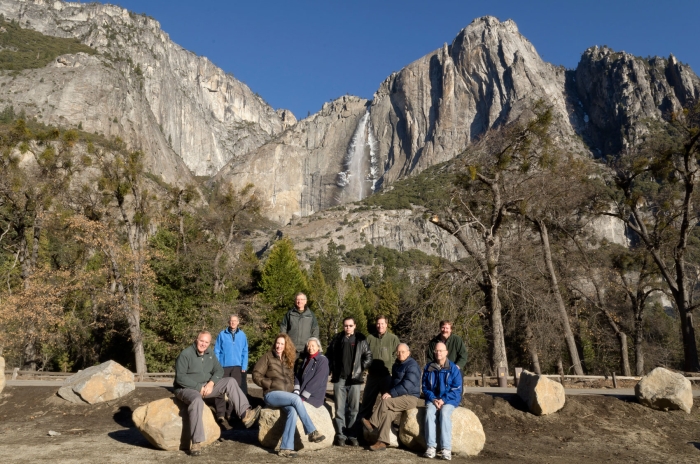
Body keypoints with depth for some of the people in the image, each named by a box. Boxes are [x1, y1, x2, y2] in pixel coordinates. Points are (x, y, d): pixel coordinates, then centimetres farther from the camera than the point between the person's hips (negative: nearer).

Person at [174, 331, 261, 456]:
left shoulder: (210, 354, 8)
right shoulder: (185, 354, -14)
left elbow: (219, 370, 7)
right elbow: (180, 377, -20)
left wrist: (211, 383, -14)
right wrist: (199, 387, -21)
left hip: (205, 386, 7)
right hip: (186, 388, -7)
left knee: (230, 381, -11)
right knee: (197, 401, -40)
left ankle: (245, 414, -25)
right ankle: (196, 442, -37)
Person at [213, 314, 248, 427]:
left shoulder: (242, 335, 7)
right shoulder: (222, 334, 5)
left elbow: (245, 352, 7)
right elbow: (217, 351, 5)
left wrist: (244, 367, -2)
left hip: (237, 367, 1)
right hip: (223, 366, -1)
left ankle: (229, 414, 8)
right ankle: (221, 415, -10)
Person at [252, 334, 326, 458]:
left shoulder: (289, 360, 16)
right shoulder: (268, 356, 1)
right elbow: (256, 375, -4)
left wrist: (294, 390, 4)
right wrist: (270, 384, -11)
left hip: (286, 395, 4)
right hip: (271, 394, -4)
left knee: (292, 411, -30)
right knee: (296, 399, -31)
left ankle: (286, 448, -30)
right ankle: (312, 432, -24)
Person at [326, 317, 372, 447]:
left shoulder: (361, 340, 2)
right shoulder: (337, 339, 7)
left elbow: (368, 356, 6)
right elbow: (330, 355, 14)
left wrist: (361, 368, -2)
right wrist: (332, 369, 5)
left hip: (354, 379, -1)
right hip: (339, 378, 1)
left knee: (353, 409, 4)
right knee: (340, 409, 2)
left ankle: (352, 436, 11)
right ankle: (340, 436, 8)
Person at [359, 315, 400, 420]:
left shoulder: (393, 338, -2)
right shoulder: (370, 338, 4)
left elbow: (396, 355, -4)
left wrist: (390, 367, -12)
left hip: (387, 375, -2)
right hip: (372, 375, 2)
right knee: (367, 399, 9)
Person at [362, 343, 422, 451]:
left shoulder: (412, 365, -11)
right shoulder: (396, 365, 17)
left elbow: (407, 385, -21)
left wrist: (391, 393, -22)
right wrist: (389, 393, 3)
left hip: (410, 398, -7)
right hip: (399, 398, 7)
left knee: (384, 402, -25)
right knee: (388, 413, -20)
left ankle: (373, 425, -12)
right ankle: (382, 442, -23)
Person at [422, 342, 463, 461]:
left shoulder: (453, 368, -2)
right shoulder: (428, 368, 6)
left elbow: (457, 389, -5)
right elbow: (425, 387, 9)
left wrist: (443, 400, -15)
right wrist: (433, 399, -9)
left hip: (449, 399, -2)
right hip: (433, 398, 2)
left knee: (444, 413, -33)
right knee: (429, 413, -29)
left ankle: (446, 449, -33)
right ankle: (431, 447, -31)